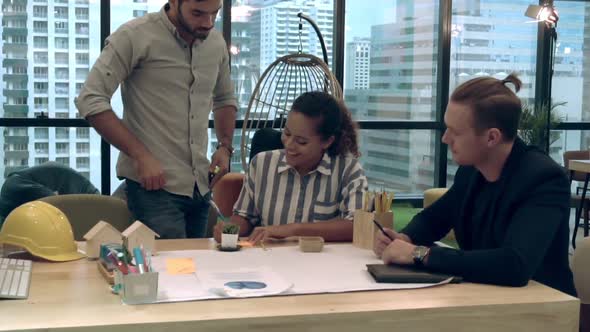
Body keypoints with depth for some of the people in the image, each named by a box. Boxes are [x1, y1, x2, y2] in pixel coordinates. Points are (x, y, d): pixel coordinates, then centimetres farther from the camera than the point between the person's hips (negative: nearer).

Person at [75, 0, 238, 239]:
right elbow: (90, 100, -15)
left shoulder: (216, 43, 8)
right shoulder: (136, 36, -10)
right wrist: (141, 156, -19)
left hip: (201, 186, 6)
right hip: (154, 185, -6)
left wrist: (225, 146, 7)